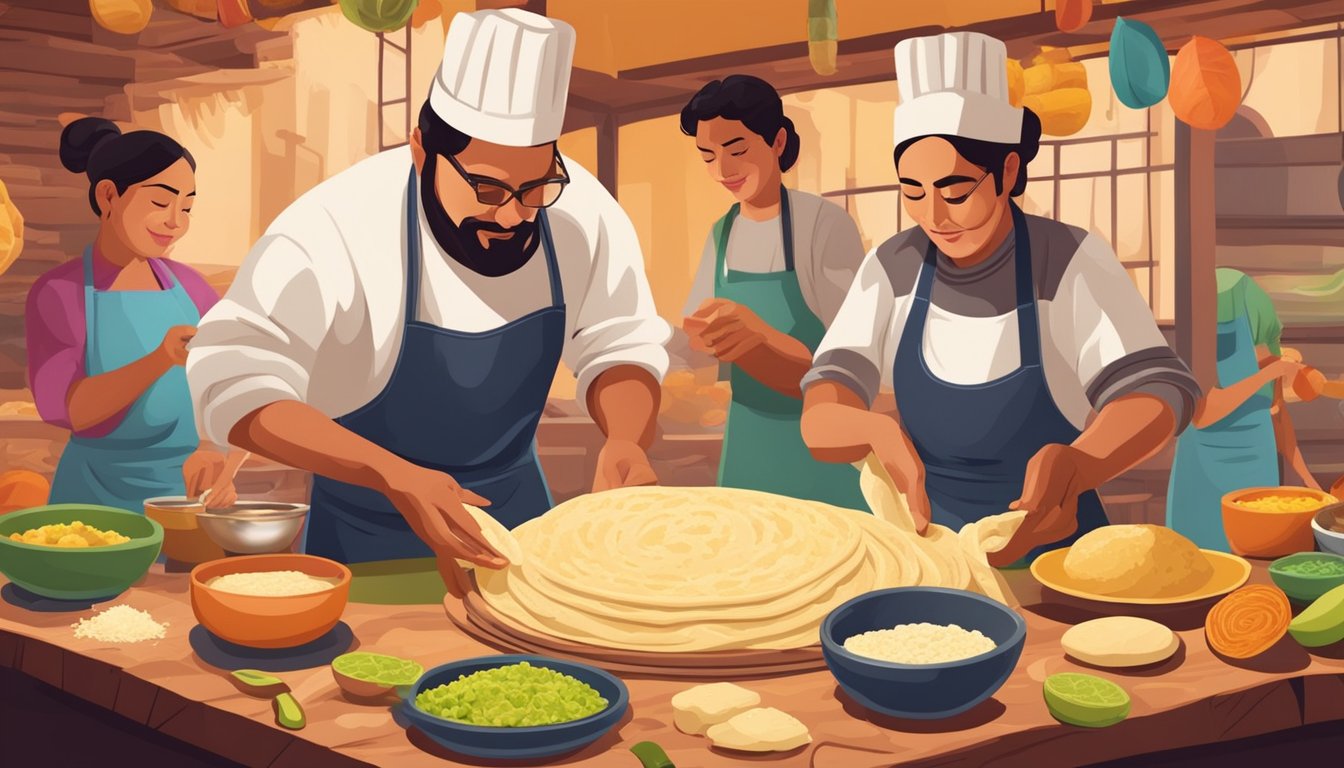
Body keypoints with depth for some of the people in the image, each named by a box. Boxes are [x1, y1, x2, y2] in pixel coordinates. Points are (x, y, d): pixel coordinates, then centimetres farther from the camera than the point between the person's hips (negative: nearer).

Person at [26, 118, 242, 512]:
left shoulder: (188, 286, 4)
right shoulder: (57, 292, -7)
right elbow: (64, 407, -20)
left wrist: (219, 452, -24)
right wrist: (160, 360, -35)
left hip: (186, 495, 4)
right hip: (98, 502, -3)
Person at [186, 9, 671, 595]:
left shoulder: (582, 212, -17)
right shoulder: (337, 228, -29)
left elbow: (620, 347, -6)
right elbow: (237, 384, -35)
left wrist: (627, 440, -28)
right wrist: (394, 478, -46)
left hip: (516, 504, 4)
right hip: (366, 532, -3)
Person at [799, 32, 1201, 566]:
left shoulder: (1071, 261, -10)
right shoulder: (893, 267, -2)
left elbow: (1157, 391, -20)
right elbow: (821, 421, -10)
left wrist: (1073, 467, -40)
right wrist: (878, 432, -33)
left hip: (1053, 548, -2)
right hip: (928, 542, 2)